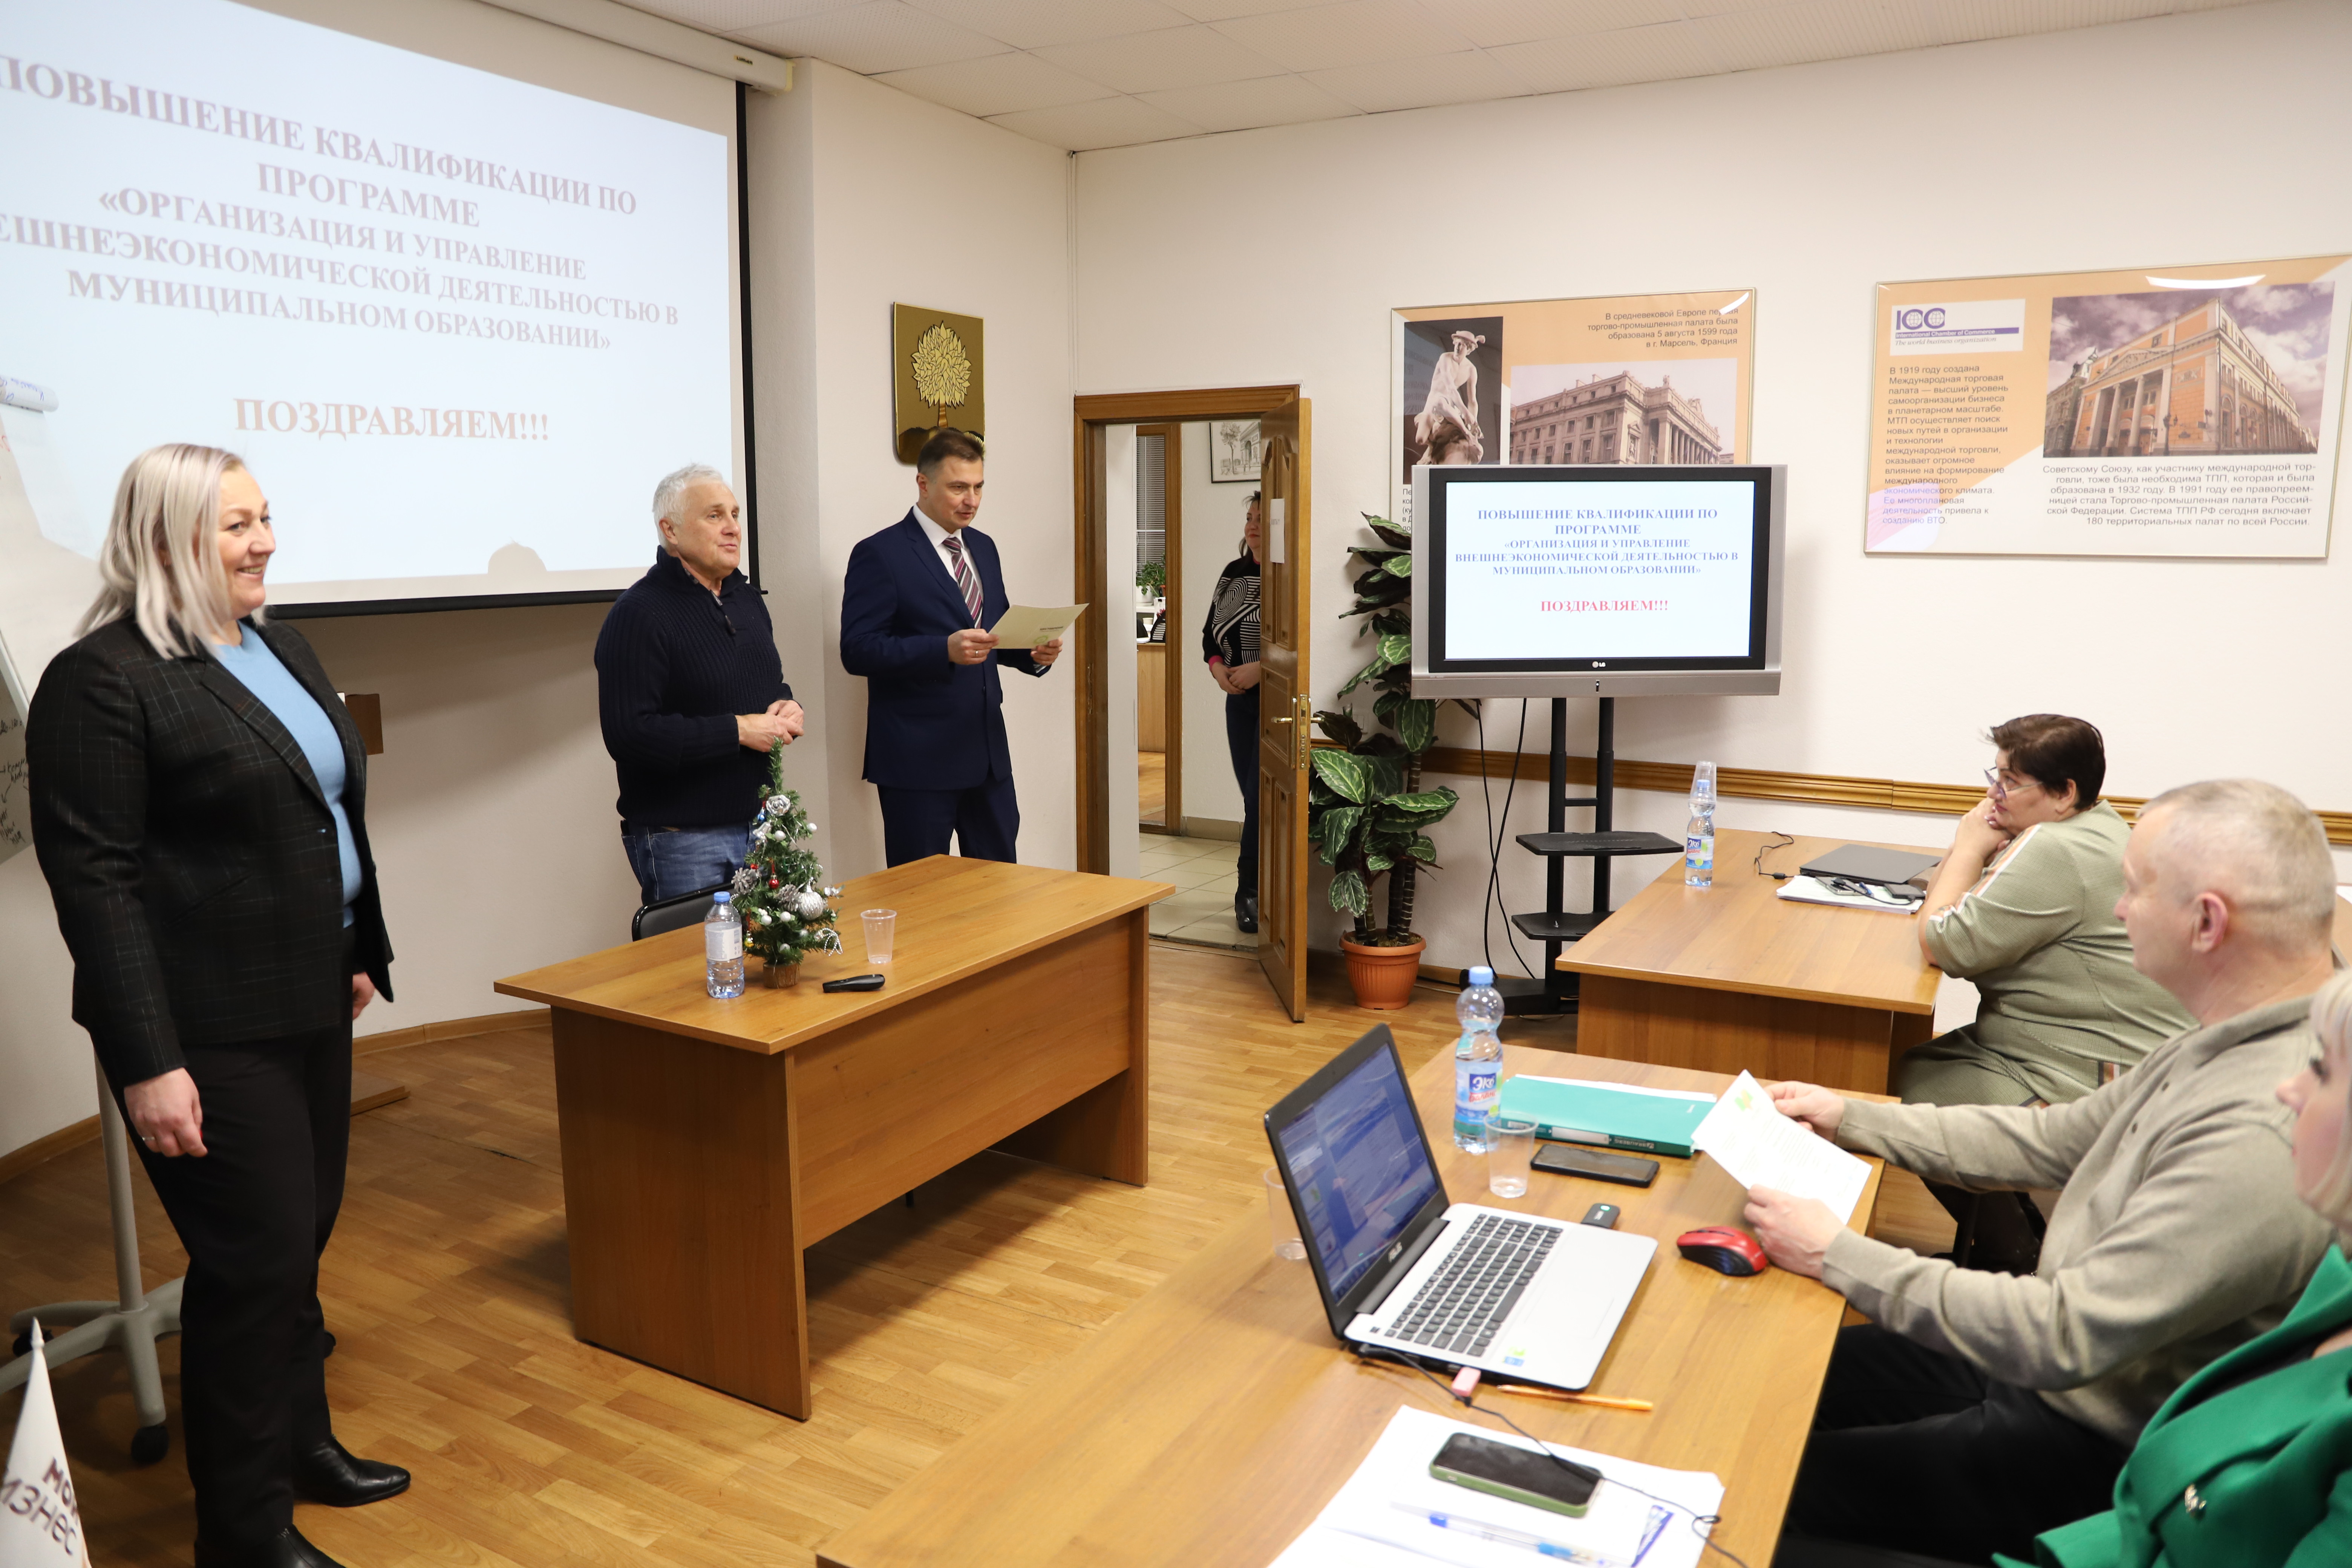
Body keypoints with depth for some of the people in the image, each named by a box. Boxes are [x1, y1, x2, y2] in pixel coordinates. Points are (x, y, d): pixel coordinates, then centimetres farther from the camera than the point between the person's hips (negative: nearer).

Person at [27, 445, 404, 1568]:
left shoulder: (282, 649, 12)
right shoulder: (103, 678, -13)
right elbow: (93, 880, -16)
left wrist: (360, 957, 19)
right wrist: (147, 1062, -19)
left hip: (309, 1006, 7)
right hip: (211, 1032, -7)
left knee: (302, 1237, 17)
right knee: (255, 1260, 0)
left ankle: (300, 1442, 36)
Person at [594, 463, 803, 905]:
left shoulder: (746, 596, 13)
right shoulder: (639, 614, -14)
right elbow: (629, 733, -23)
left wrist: (787, 709, 1)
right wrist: (738, 731, -20)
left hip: (758, 822, 8)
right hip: (683, 837, -7)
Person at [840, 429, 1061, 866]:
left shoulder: (984, 547, 14)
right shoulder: (879, 553, -7)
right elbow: (857, 650, -15)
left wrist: (1034, 653, -2)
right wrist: (944, 650, -26)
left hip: (988, 752, 7)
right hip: (918, 759, -6)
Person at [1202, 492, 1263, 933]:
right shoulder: (1233, 573, 11)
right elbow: (1210, 631, 16)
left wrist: (1259, 669, -21)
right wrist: (1217, 667, -3)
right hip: (1240, 700, 7)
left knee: (1260, 798, -6)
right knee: (1252, 796, 10)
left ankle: (1249, 892, 5)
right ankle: (1260, 888, 20)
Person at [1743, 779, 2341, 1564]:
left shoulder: (2264, 1135, -32)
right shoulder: (2233, 1042, 1)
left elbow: (2065, 1339, -31)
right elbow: (2053, 1139, 13)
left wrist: (1839, 1256, -23)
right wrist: (1850, 1118, 11)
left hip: (2093, 1456, -9)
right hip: (2047, 1363, 9)